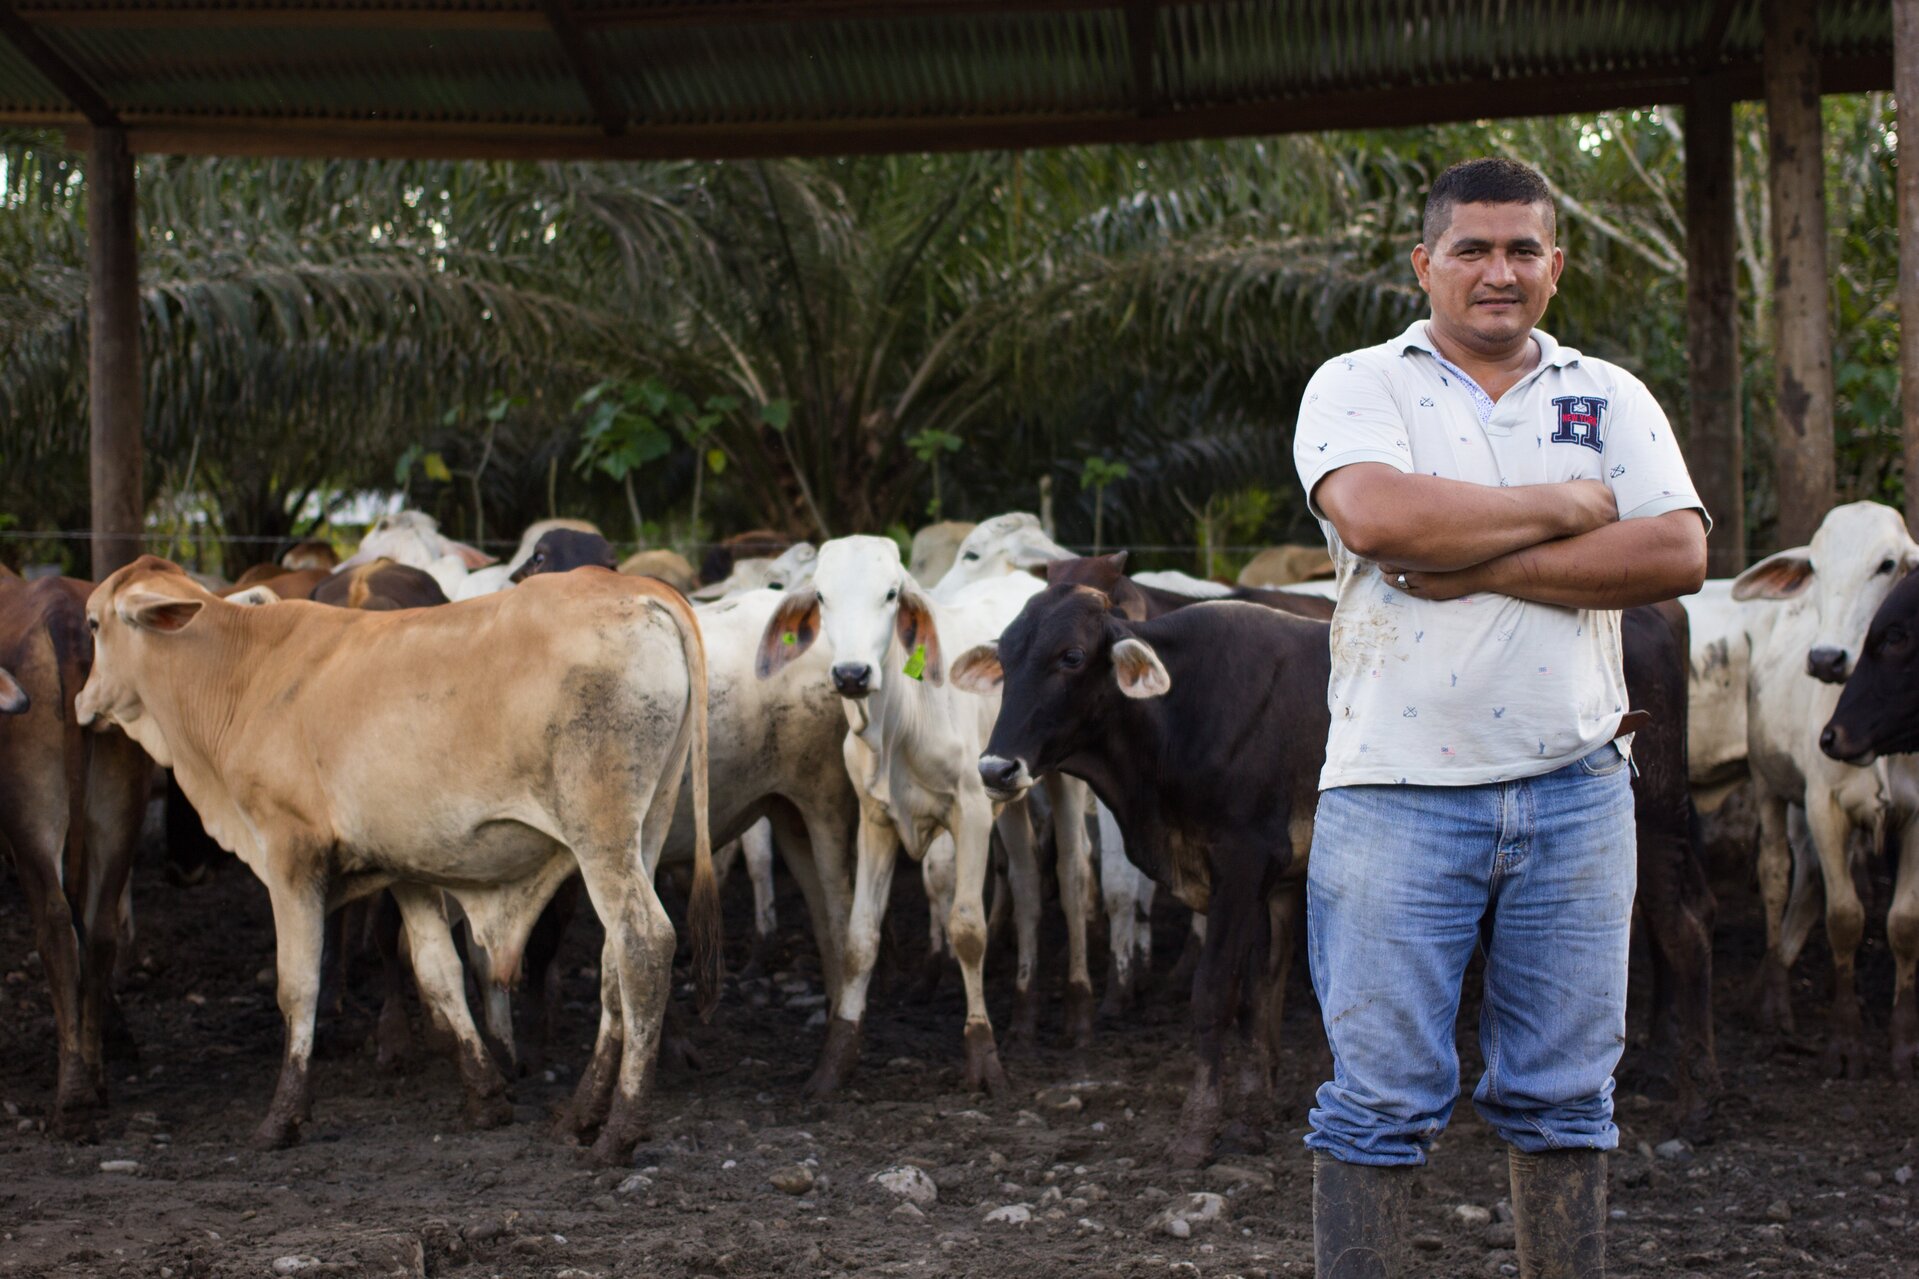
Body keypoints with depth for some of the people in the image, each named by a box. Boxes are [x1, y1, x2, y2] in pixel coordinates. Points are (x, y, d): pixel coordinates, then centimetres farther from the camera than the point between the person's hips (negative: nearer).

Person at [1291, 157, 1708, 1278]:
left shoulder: (1610, 398, 13)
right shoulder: (1358, 386, 5)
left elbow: (1679, 555, -3)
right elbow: (1373, 515, -17)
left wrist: (1479, 568, -11)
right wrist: (1569, 506, -8)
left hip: (1576, 793, 3)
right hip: (1397, 792, -3)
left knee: (1565, 1092, 8)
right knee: (1384, 1094, -1)